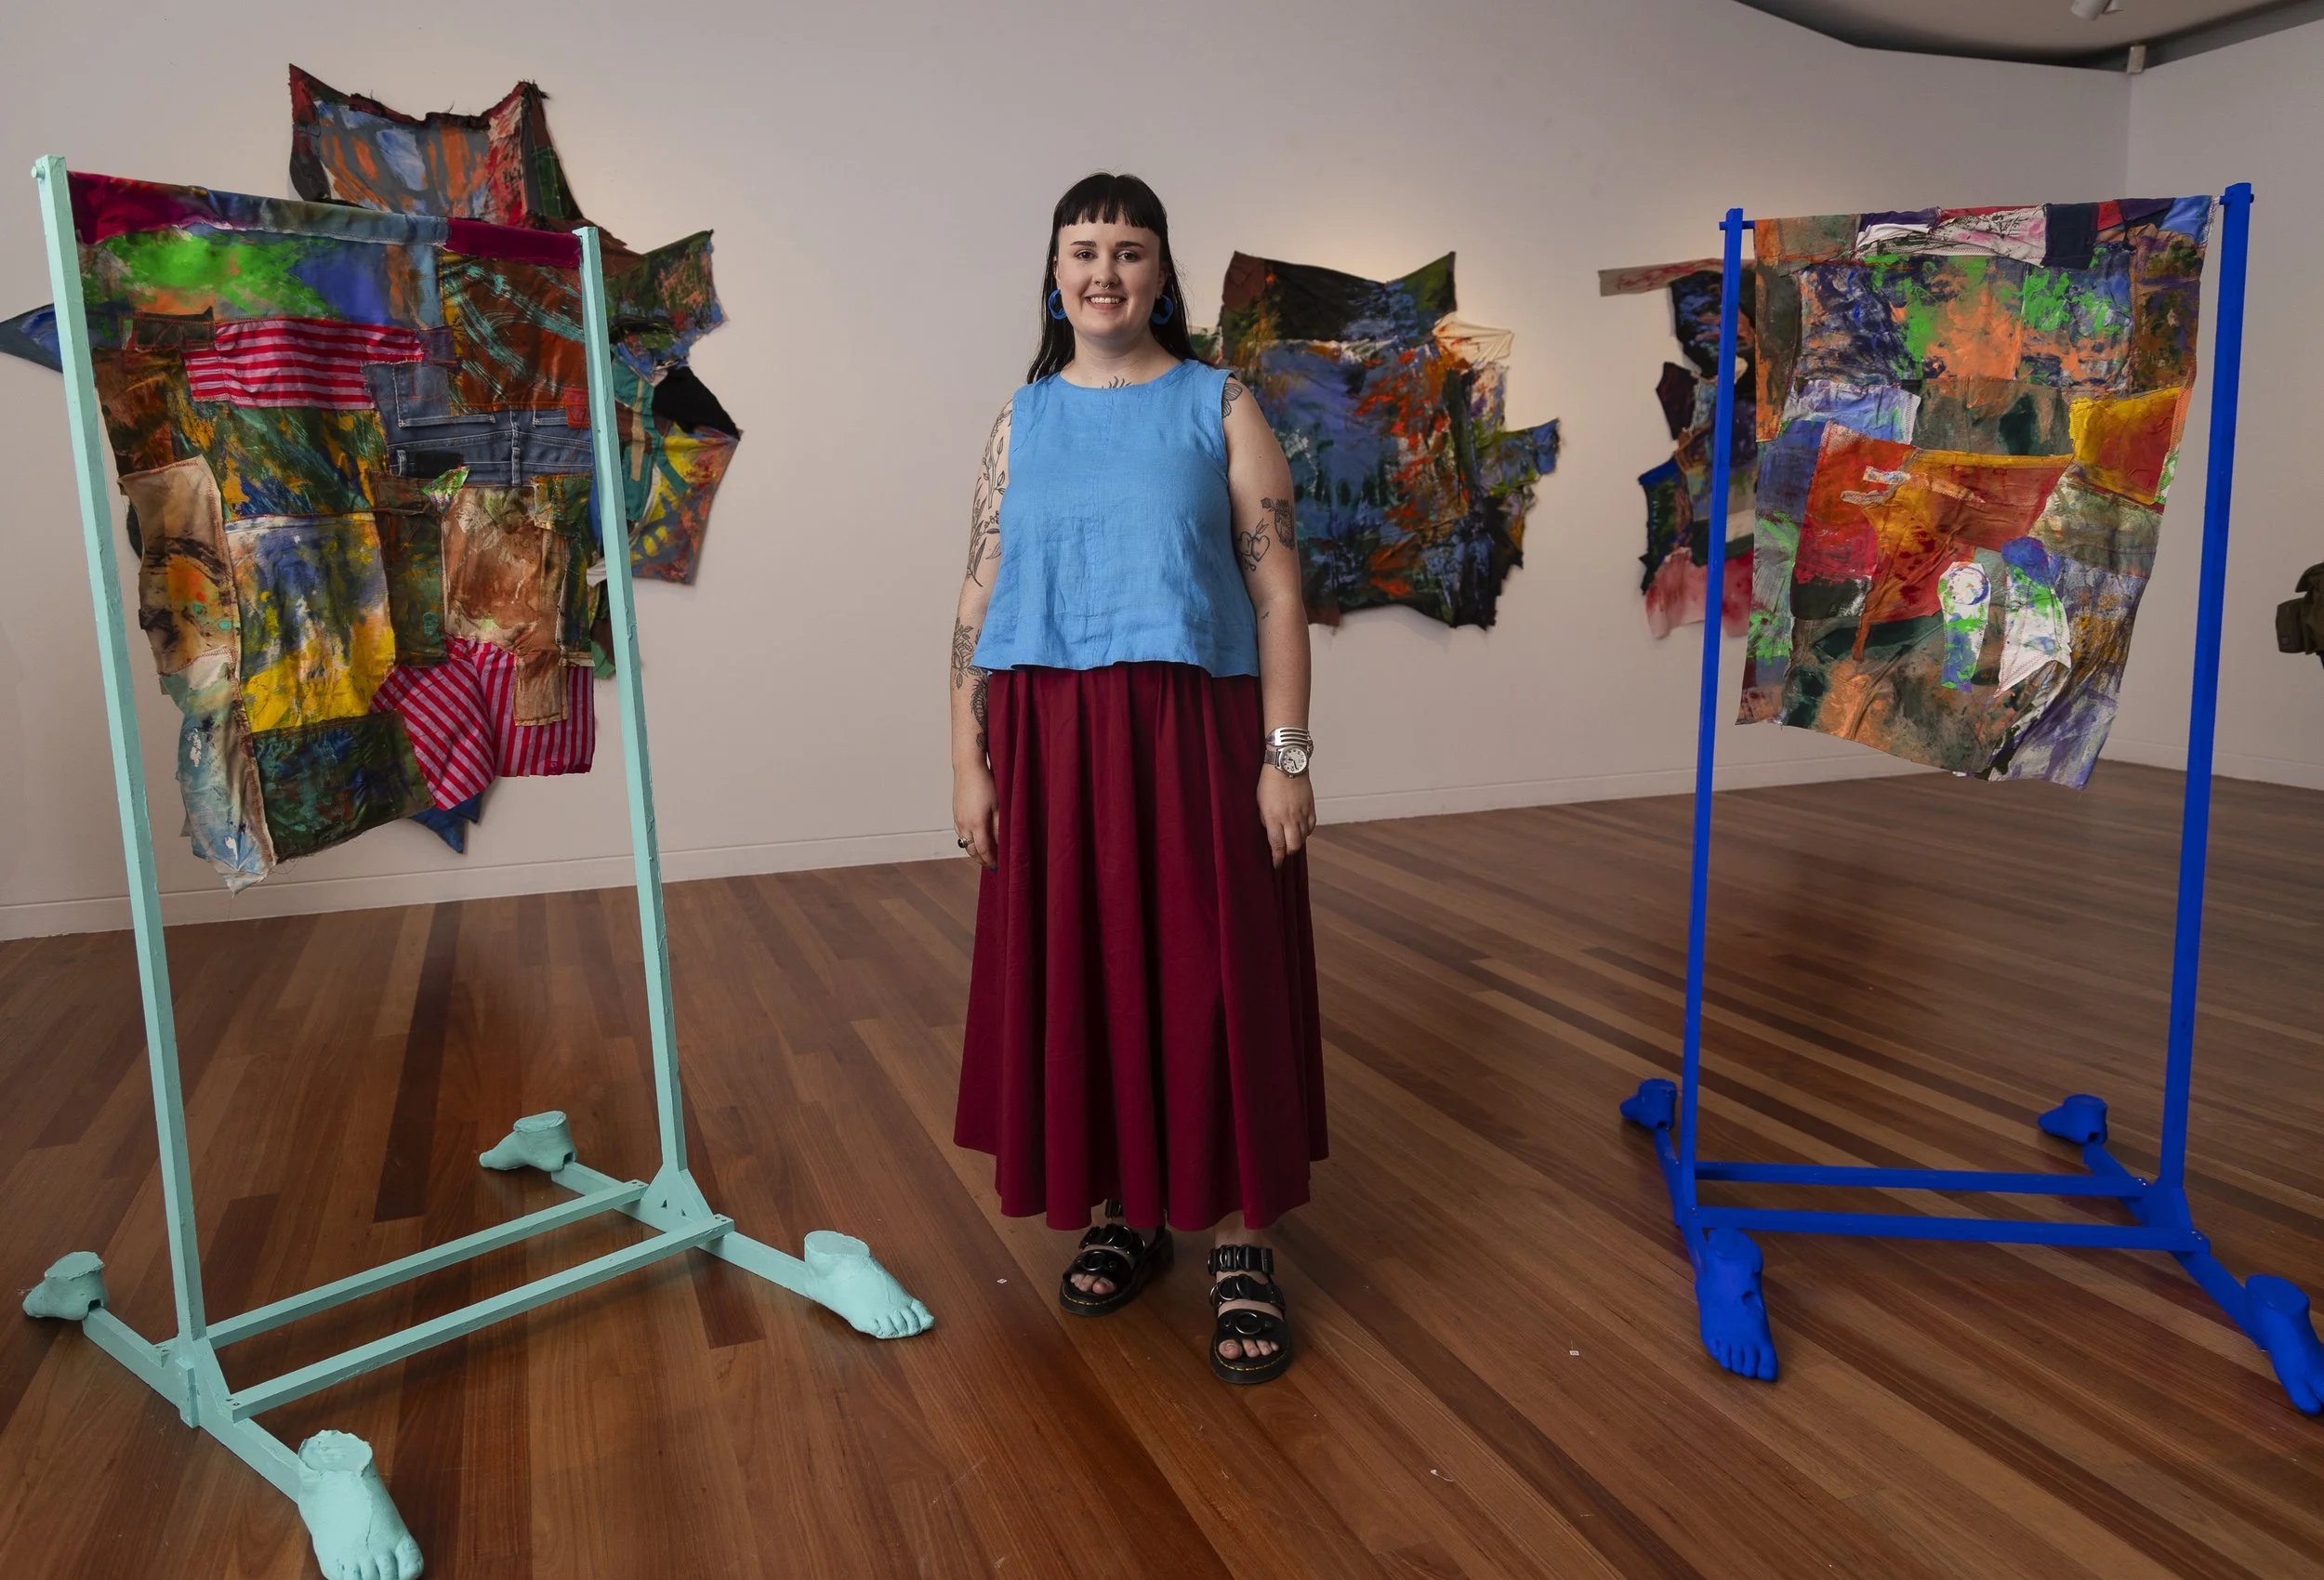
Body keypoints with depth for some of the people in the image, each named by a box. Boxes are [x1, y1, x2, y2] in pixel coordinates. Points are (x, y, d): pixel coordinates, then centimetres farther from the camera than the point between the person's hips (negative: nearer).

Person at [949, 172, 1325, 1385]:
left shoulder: (1220, 407, 3)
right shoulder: (1022, 421, 11)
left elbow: (1277, 589, -2)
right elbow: (978, 602, 7)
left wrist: (1287, 755, -10)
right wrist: (968, 762, 1)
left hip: (1194, 732, -3)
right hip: (1050, 741, 3)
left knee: (1213, 981, 0)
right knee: (1078, 979, 9)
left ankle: (1239, 1246, 13)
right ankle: (1127, 1213, 27)